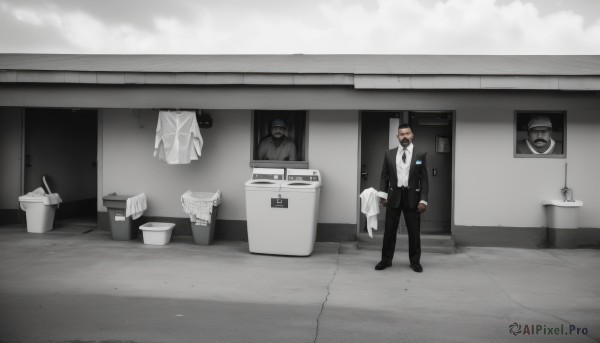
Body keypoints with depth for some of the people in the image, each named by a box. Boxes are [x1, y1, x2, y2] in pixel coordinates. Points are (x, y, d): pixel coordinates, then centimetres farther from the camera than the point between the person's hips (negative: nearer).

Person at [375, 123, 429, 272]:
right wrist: (383, 194, -3)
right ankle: (386, 260, 18)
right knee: (389, 230, 6)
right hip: (394, 195, 1)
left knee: (414, 231, 7)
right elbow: (384, 176, 8)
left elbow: (424, 179, -1)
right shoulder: (389, 154, 5)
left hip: (412, 196, -1)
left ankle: (415, 261, 20)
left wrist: (423, 200, -7)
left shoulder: (421, 154, 0)